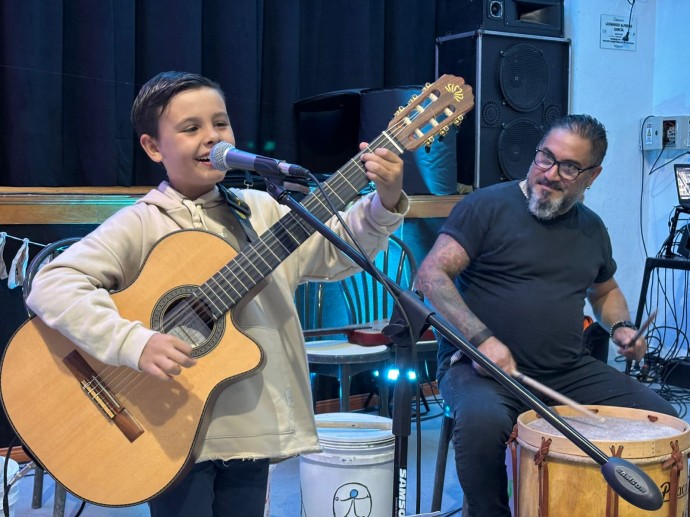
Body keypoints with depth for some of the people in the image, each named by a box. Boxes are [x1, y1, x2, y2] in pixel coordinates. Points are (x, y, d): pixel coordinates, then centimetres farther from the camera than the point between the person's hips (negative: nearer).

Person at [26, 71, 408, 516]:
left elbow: (335, 252, 3)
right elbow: (51, 285, -19)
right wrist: (135, 342, -30)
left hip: (252, 427, 5)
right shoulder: (140, 225, -10)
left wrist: (384, 203, -13)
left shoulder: (262, 212, 6)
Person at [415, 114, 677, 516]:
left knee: (663, 420, -8)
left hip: (570, 372, 6)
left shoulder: (591, 228, 13)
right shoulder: (489, 206, -6)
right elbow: (432, 274, -13)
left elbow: (605, 290, 31)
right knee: (482, 420, -36)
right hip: (483, 365, -5)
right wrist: (482, 340, -24)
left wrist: (621, 326, 8)